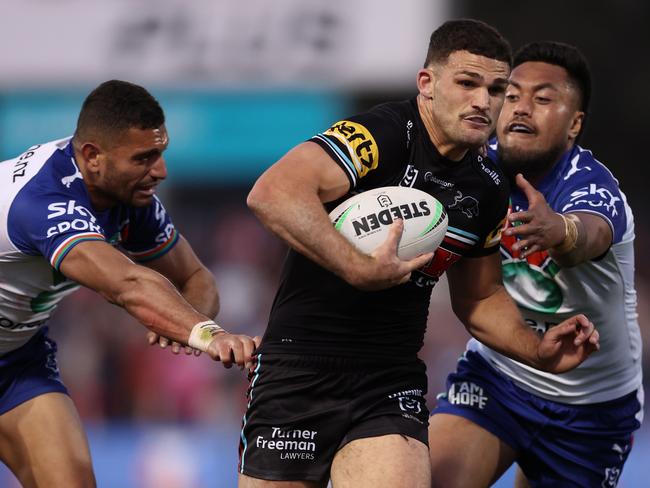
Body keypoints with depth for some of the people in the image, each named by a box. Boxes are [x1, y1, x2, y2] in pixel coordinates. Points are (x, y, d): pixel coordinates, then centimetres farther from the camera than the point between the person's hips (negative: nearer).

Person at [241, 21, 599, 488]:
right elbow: (272, 194, -30)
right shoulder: (385, 133, -15)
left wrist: (539, 352, 6)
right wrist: (362, 269, -33)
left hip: (392, 384, 4)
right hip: (300, 373, -4)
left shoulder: (488, 190, 7)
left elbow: (479, 297, 23)